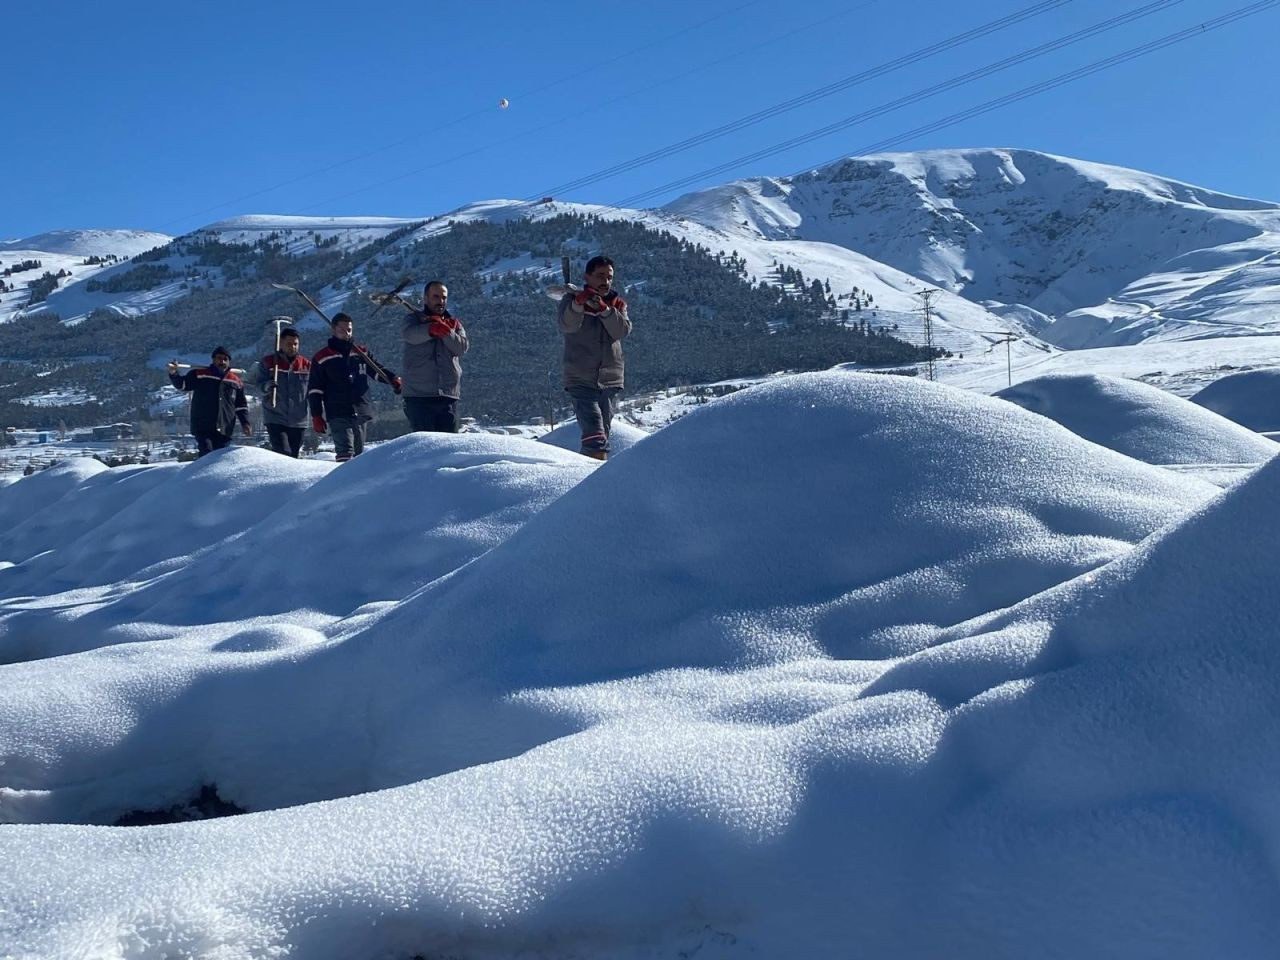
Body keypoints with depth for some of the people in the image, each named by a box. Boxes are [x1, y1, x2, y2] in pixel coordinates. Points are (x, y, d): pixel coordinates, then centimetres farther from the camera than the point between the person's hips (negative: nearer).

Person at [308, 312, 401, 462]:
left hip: (361, 414, 4)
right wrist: (316, 416, 0)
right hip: (338, 415, -4)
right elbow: (315, 391, 7)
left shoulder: (362, 353, 15)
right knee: (346, 452, -19)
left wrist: (393, 380, -5)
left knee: (358, 453, 8)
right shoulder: (322, 358, 6)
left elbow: (378, 370, 17)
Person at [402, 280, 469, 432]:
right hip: (419, 395, -3)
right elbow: (411, 335, -15)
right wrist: (431, 329, -35)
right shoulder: (413, 318, 10)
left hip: (448, 396, 3)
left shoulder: (453, 323, 19)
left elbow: (462, 347, -1)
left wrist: (445, 330, -16)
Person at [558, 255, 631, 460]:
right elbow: (567, 326, -18)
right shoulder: (571, 300, 4)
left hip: (611, 381, 4)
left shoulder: (617, 304, 13)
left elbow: (622, 331, -7)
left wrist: (603, 308, -22)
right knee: (595, 437, -18)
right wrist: (579, 303, -35)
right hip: (581, 381, -4)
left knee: (602, 434, 9)